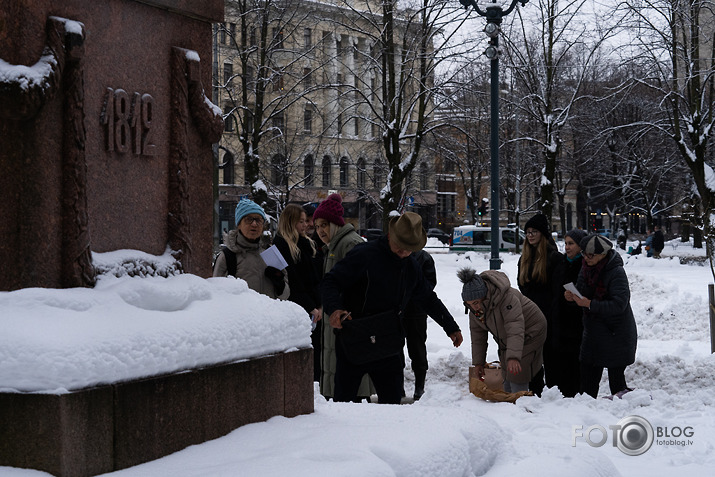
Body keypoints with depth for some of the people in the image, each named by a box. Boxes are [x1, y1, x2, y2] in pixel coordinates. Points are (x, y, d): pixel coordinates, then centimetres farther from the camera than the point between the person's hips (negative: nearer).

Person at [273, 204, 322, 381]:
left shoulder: (307, 244, 17)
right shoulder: (281, 245, -7)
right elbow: (292, 281, -12)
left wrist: (320, 305, 5)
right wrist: (311, 307, -14)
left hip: (314, 309, 7)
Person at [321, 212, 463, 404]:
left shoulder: (411, 266, 11)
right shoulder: (364, 255, -11)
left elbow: (429, 299, 26)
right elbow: (330, 283, -12)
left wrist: (451, 327, 27)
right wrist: (334, 309, -31)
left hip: (388, 350, 5)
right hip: (353, 344, -5)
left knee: (392, 402, 4)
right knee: (342, 403, 2)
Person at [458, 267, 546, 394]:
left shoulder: (507, 297, -35)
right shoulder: (474, 307, -10)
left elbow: (515, 329, -42)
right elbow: (477, 335, 1)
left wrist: (513, 357, -50)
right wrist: (478, 362, 2)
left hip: (529, 333, -8)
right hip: (506, 340, 8)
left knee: (517, 377, -14)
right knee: (507, 376, 10)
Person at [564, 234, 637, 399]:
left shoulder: (617, 273, -18)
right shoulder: (586, 268, 5)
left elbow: (619, 304, -25)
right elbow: (581, 290, 16)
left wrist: (590, 304, -29)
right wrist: (571, 296, -7)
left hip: (616, 333, -7)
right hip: (593, 331, 7)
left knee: (616, 377, -3)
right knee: (587, 380, 9)